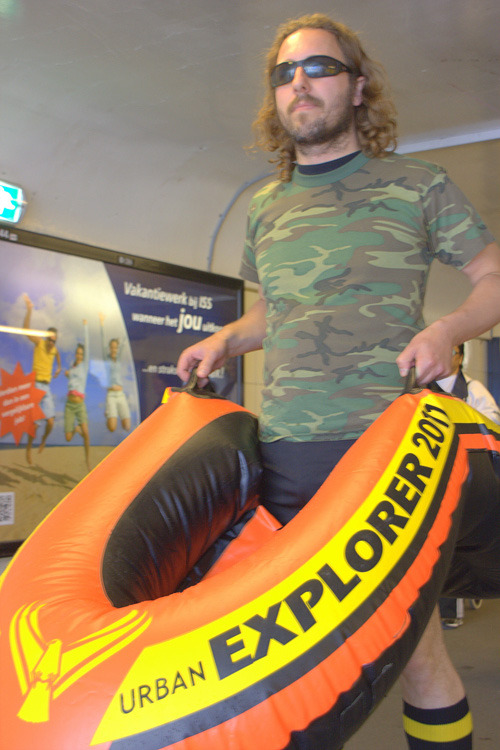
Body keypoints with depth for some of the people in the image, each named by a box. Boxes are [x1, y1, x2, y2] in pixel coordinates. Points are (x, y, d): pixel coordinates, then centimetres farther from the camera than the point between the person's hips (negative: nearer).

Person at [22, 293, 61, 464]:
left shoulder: (54, 349, 9)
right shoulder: (39, 342, -6)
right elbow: (26, 329, -22)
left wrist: (59, 367, 26)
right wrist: (29, 310, -31)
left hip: (47, 387, 4)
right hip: (36, 384, -4)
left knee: (50, 421, -7)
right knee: (35, 423, -5)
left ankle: (43, 440, 24)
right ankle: (29, 449, 16)